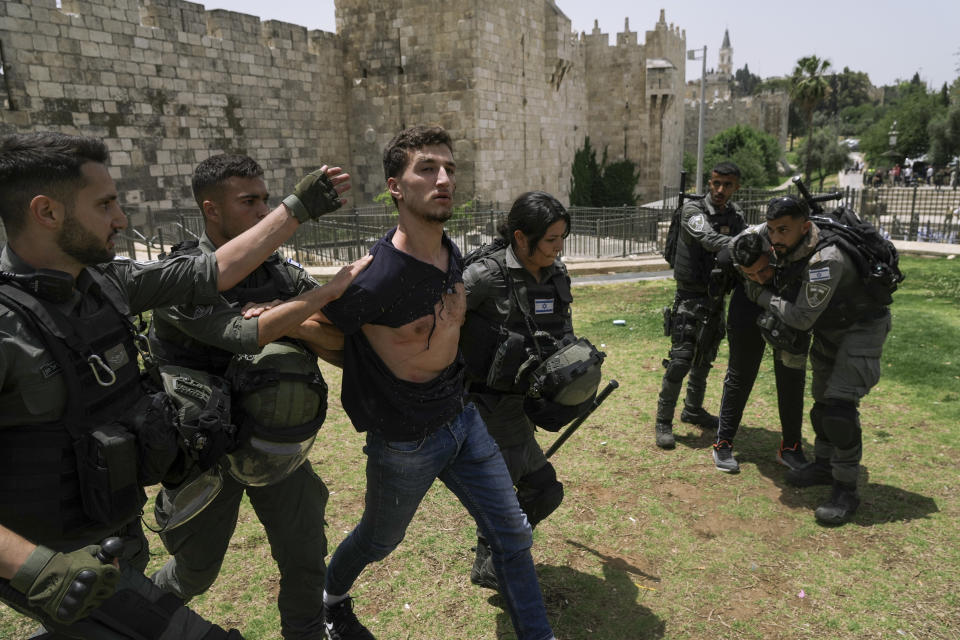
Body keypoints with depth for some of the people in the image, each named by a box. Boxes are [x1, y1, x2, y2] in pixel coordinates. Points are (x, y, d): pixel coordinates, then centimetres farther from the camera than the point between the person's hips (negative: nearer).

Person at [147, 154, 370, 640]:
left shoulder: (281, 273, -4)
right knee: (196, 571, 19)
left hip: (276, 442, 3)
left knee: (306, 561, 9)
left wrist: (291, 322, -25)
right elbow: (246, 334, -34)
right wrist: (333, 287, -31)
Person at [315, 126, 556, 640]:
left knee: (512, 535, 11)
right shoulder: (373, 280, -31)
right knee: (379, 540, 22)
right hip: (405, 443, -5)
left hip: (463, 419, 6)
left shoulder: (453, 256, -6)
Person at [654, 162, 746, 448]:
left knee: (704, 360, 17)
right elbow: (709, 239, -30)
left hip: (716, 298, 6)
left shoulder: (735, 216, 6)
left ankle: (693, 410, 35)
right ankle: (663, 422, 1)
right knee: (680, 360, -10)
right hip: (691, 298, -6)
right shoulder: (693, 209, -12)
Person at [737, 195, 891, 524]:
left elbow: (801, 318, -32)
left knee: (840, 405, -18)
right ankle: (824, 465, 34)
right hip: (828, 329, 9)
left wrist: (763, 296, -20)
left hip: (861, 328, -8)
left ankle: (846, 491, -5)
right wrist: (751, 260, -5)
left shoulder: (825, 260, -36)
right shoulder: (784, 246, -13)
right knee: (822, 399, 16)